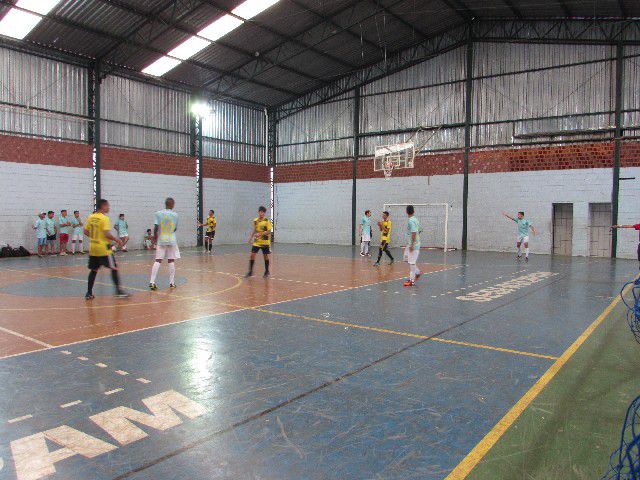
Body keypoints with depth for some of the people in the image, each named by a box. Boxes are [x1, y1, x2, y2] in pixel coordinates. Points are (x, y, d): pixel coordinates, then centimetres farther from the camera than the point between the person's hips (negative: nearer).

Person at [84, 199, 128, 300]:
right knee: (114, 268, 0)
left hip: (93, 247, 7)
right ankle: (118, 290, -2)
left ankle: (89, 293, 15)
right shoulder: (104, 218, -13)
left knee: (93, 270, 14)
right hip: (103, 248, -7)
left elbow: (86, 232, 12)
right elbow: (107, 234, -21)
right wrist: (116, 239, -6)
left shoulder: (91, 217, 8)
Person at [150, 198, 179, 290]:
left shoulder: (158, 213, -2)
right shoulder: (175, 215, -1)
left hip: (161, 240, 1)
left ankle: (152, 282, -6)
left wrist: (155, 238, 7)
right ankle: (172, 282, 9)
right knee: (171, 261, 5)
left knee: (158, 261, 1)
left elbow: (156, 227, -6)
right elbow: (175, 228, 7)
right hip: (171, 240, 0)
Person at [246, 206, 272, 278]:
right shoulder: (255, 220, 5)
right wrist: (251, 238, 13)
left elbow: (269, 231, -15)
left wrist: (260, 234, -26)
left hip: (265, 242, -4)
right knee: (252, 254, -4)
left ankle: (267, 272, 21)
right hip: (256, 241, 4)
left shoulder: (267, 221, -10)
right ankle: (250, 271, 5)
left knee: (265, 256, 6)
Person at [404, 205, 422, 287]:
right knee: (407, 258, 19)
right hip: (409, 244, 10)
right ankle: (417, 272, 26)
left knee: (412, 262, -4)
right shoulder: (415, 219, 10)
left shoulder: (411, 221, -18)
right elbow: (419, 230, 19)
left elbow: (413, 233, -23)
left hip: (413, 244, -10)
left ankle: (412, 280, 2)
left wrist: (412, 245, -22)